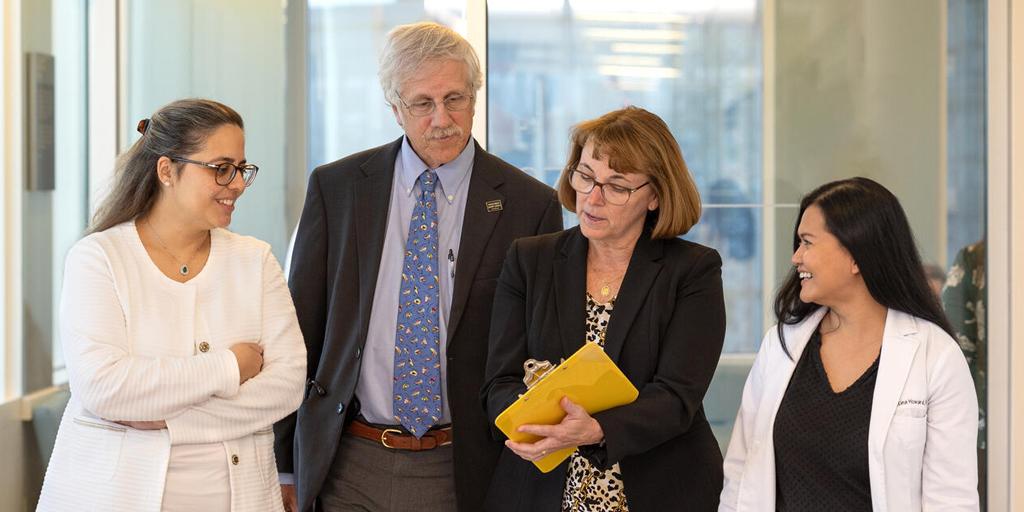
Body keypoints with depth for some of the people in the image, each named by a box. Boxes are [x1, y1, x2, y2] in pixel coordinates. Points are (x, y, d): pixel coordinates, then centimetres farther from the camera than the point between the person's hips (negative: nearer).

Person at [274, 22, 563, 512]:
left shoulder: (529, 205, -3)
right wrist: (284, 465, 3)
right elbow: (301, 327, 5)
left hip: (463, 472, -1)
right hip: (350, 469, 1)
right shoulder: (335, 187, 2)